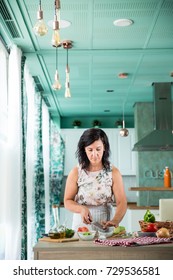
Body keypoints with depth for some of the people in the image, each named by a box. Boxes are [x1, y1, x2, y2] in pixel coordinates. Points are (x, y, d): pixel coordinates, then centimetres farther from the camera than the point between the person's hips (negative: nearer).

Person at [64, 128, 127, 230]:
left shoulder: (113, 172, 0)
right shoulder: (76, 172, 1)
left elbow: (122, 203, -4)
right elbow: (67, 201, 4)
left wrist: (115, 221, -22)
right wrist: (82, 209, -15)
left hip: (105, 226, 0)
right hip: (81, 226, 0)